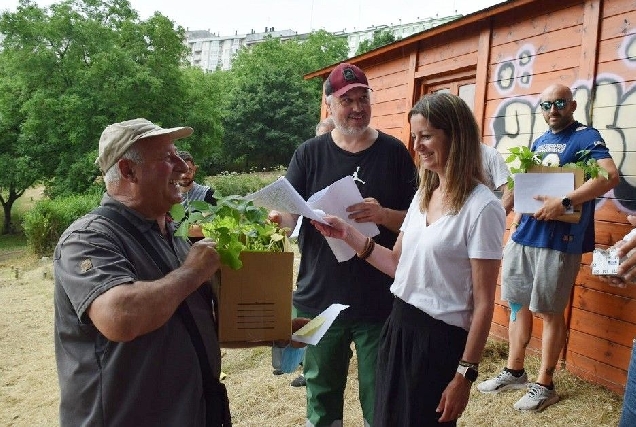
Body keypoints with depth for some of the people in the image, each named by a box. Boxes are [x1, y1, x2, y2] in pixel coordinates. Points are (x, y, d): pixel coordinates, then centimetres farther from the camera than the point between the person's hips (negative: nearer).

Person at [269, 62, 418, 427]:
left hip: (380, 301, -1)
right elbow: (289, 212, -2)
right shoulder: (309, 153, 1)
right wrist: (277, 215, -26)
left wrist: (382, 214, -22)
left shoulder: (394, 152, -1)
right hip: (319, 298, 1)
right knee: (322, 398, 18)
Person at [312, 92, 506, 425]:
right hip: (399, 326, 7)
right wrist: (347, 234, 1)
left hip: (440, 338, -7)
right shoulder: (423, 195, 7)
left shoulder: (482, 208, -18)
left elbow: (483, 303, -16)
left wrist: (465, 374, -14)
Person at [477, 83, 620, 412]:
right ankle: (514, 372, 27)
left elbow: (610, 176, -22)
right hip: (523, 236, 7)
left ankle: (544, 385, 16)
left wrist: (564, 202, -30)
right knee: (517, 303, 12)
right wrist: (514, 228, 13)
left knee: (549, 311, 1)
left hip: (559, 240, -7)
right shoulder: (538, 142, 15)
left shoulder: (586, 137, -6)